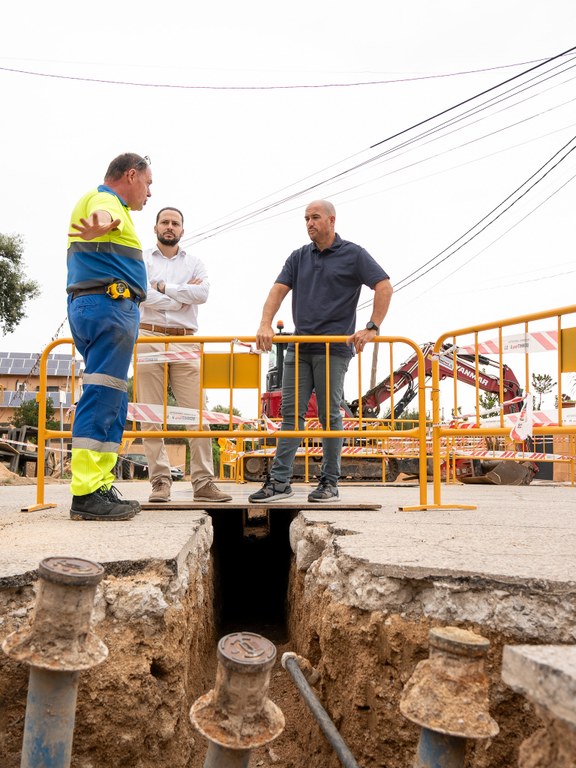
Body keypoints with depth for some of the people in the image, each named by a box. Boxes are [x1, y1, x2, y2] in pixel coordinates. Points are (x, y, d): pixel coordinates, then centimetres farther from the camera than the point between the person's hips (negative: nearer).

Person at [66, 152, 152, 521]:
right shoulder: (104, 198, -3)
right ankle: (86, 495, -18)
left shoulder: (106, 202, 30)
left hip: (89, 307, 11)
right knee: (102, 397, -16)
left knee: (111, 402, 9)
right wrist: (100, 224, -52)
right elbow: (101, 213, -29)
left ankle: (101, 488, 10)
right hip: (110, 305, -11)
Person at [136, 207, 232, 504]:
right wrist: (182, 295, -3)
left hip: (185, 343, 1)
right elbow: (144, 295, -8)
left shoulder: (194, 262, 17)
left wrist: (165, 287, -3)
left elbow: (202, 293, -3)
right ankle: (160, 482, 2)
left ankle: (203, 482, -4)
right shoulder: (142, 259, 11)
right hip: (149, 339, -1)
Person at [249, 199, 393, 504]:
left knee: (330, 415, 0)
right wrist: (265, 324, -11)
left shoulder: (353, 255, 2)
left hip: (334, 348, -5)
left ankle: (330, 482, 11)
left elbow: (384, 288, -5)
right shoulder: (299, 257, 15)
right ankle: (279, 481, 3)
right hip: (299, 346, 5)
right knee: (291, 412, 1)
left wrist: (372, 327, -14)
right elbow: (279, 289, 5)